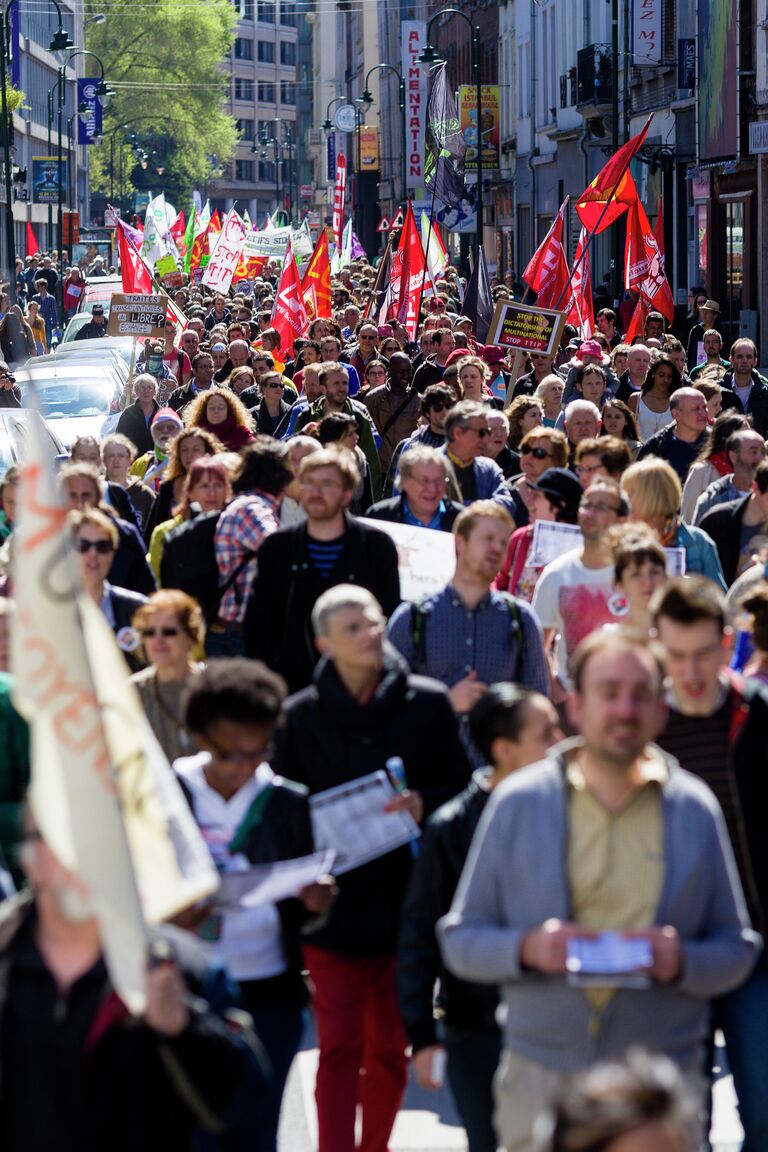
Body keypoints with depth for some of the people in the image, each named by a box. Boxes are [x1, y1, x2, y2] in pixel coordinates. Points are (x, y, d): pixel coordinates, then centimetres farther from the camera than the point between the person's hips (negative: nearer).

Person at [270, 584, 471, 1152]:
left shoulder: (427, 704, 0)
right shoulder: (301, 716, 0)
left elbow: (460, 787, 4)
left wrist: (424, 804, -17)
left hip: (407, 902, 1)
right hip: (334, 907, -1)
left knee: (391, 1047, 12)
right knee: (340, 1047, -5)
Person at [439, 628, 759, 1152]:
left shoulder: (695, 810, 7)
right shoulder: (519, 803, 4)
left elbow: (738, 950, 10)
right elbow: (459, 940, 6)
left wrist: (682, 961, -12)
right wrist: (527, 948, -14)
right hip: (542, 1081, -1)